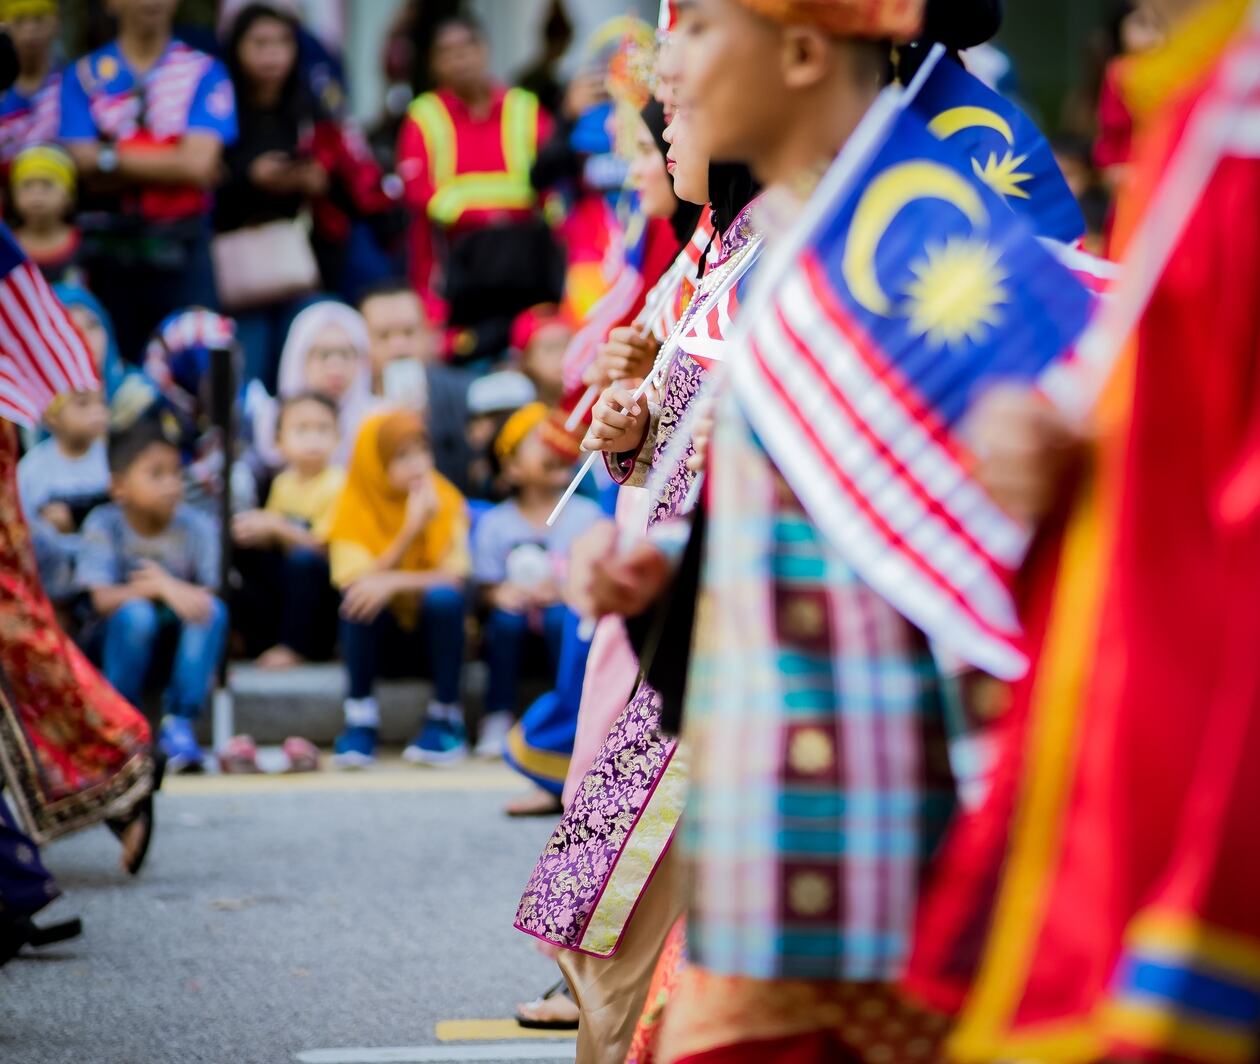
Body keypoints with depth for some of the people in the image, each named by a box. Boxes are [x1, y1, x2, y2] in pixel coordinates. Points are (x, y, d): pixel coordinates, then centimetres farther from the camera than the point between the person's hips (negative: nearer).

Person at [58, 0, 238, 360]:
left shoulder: (204, 71, 3)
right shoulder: (82, 76, 7)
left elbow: (198, 165, -8)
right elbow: (83, 168, -4)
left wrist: (111, 158, -5)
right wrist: (170, 166, -7)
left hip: (181, 249, -1)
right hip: (109, 250, 1)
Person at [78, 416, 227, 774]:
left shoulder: (196, 527, -10)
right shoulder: (103, 525, -14)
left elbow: (212, 593, -12)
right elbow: (102, 600, -24)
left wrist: (165, 582, -26)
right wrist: (161, 589, -35)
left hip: (177, 637, 2)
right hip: (119, 638, -2)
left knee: (214, 611, -27)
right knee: (135, 613, -34)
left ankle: (178, 724, -21)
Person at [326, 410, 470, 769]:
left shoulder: (446, 501, -8)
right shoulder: (355, 510, -8)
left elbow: (456, 577, -18)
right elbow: (355, 580, -21)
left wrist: (395, 582, -34)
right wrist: (409, 531, -31)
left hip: (435, 631, 0)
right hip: (381, 636, 0)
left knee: (443, 597, -31)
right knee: (359, 596, -30)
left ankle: (447, 721, -18)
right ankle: (361, 722, -22)